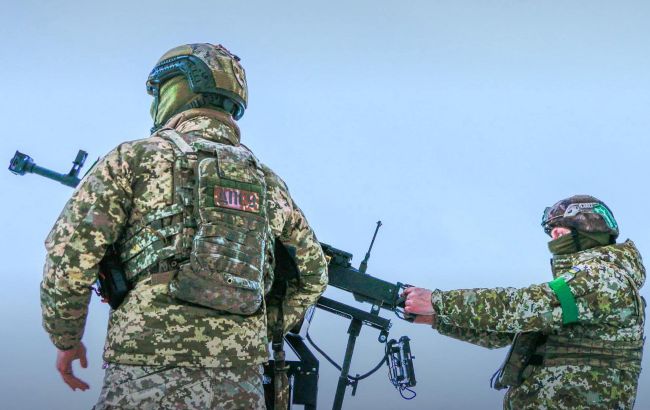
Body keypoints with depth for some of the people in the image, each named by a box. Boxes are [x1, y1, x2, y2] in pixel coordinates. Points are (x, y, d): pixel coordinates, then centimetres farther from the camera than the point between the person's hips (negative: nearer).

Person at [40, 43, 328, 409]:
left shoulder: (135, 159, 3)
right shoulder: (266, 181, 16)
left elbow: (69, 257, -4)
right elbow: (314, 273, 24)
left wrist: (66, 339, 9)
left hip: (148, 378, -4)